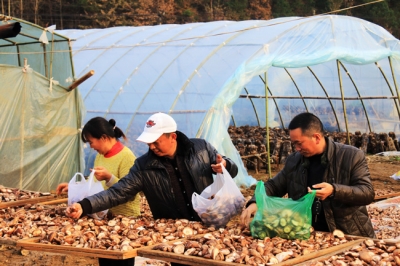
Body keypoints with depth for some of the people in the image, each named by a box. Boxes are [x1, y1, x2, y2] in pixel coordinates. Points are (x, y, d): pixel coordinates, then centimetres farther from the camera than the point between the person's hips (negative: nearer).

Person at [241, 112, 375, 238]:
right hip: (309, 235, 4)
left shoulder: (352, 156, -5)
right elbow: (273, 185, 17)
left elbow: (368, 192, -10)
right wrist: (255, 202, -4)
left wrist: (334, 190, -25)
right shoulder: (294, 160, 9)